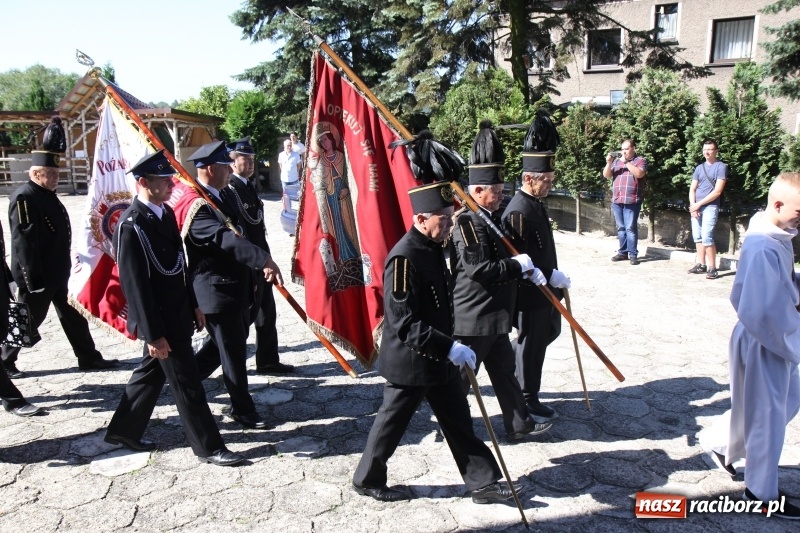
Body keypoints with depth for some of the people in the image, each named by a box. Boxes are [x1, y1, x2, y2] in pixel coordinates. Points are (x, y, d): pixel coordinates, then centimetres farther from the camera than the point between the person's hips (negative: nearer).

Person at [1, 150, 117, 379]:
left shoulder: (48, 194, 10)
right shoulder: (24, 198, -19)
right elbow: (24, 242, -23)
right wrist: (34, 279, -25)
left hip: (57, 272, 9)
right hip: (38, 276, -9)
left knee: (73, 316, 12)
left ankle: (89, 358, 20)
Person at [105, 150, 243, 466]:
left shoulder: (166, 212, 7)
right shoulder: (131, 225, -20)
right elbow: (134, 285, -20)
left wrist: (194, 305, 15)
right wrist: (153, 334, -19)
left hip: (177, 313, 9)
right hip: (160, 319, -9)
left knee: (151, 373, 21)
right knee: (186, 381, 1)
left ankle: (123, 430, 38)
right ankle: (208, 446, 13)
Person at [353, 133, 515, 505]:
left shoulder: (433, 248, 3)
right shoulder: (403, 258, -25)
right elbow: (404, 323, -28)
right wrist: (449, 347, -30)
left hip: (438, 359, 9)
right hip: (409, 363, -8)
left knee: (459, 420, 15)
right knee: (392, 422, 10)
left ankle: (483, 482, 27)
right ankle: (367, 480, 31)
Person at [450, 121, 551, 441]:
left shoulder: (490, 218, 9)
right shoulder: (466, 222, -20)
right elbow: (479, 269, -27)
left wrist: (528, 268, 4)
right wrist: (518, 265, -19)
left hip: (495, 315, 10)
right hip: (472, 318, -10)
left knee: (504, 369, 17)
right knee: (460, 375, 6)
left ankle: (520, 424, 29)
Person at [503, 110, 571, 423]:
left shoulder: (535, 204, 8)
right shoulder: (519, 211, -23)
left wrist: (554, 275, 11)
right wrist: (551, 276, -22)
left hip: (544, 288, 10)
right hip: (530, 293, -10)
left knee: (550, 331, 23)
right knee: (531, 343, 5)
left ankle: (513, 364, 38)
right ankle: (528, 402, 22)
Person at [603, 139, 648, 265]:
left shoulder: (640, 160, 3)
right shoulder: (616, 161, 17)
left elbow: (639, 174, -15)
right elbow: (606, 175, 11)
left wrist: (626, 162, -13)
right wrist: (609, 163, -6)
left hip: (632, 201, -5)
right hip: (617, 200, 5)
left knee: (630, 228, -7)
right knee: (621, 228, 8)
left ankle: (633, 254, -4)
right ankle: (623, 252, 15)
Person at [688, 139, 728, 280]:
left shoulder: (721, 167, -3)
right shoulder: (699, 168, 14)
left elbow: (717, 191, -11)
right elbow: (692, 189, 11)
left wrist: (699, 204, -13)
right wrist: (692, 205, -6)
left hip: (710, 207, -6)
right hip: (696, 207, 6)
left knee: (706, 236, -15)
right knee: (697, 236, 8)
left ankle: (712, 268, -11)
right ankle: (701, 264, 16)